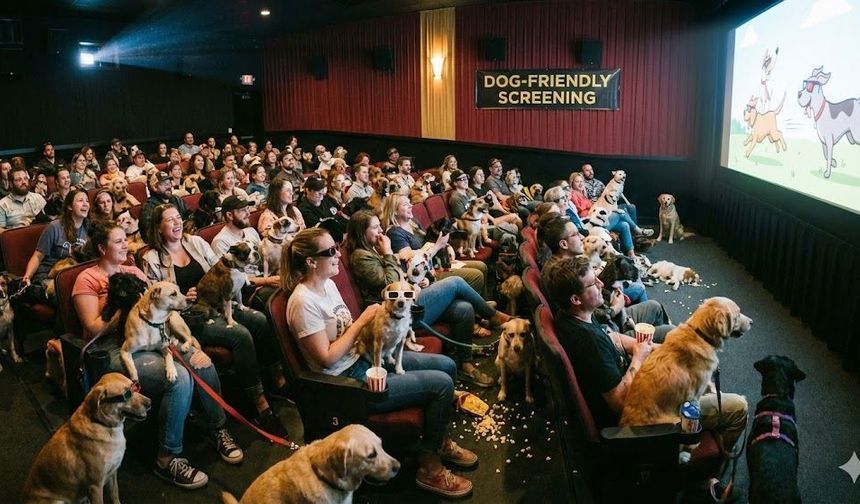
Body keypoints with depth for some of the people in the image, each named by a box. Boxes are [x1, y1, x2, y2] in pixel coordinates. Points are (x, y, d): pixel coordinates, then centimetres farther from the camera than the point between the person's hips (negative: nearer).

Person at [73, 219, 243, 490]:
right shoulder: (87, 279, 1)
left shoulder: (134, 271, 19)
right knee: (179, 378, -31)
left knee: (203, 362, -21)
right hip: (116, 348, -6)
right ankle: (168, 458, -17)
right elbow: (94, 328, -9)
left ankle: (218, 429, 0)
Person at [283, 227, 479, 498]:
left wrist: (374, 317, -7)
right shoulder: (303, 302, -21)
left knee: (447, 365, 8)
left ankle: (439, 440, 27)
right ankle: (429, 467, 2)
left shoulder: (327, 284, 6)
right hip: (348, 381, -9)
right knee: (441, 383, -15)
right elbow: (327, 358, -22)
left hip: (364, 357, 10)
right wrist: (362, 321, -18)